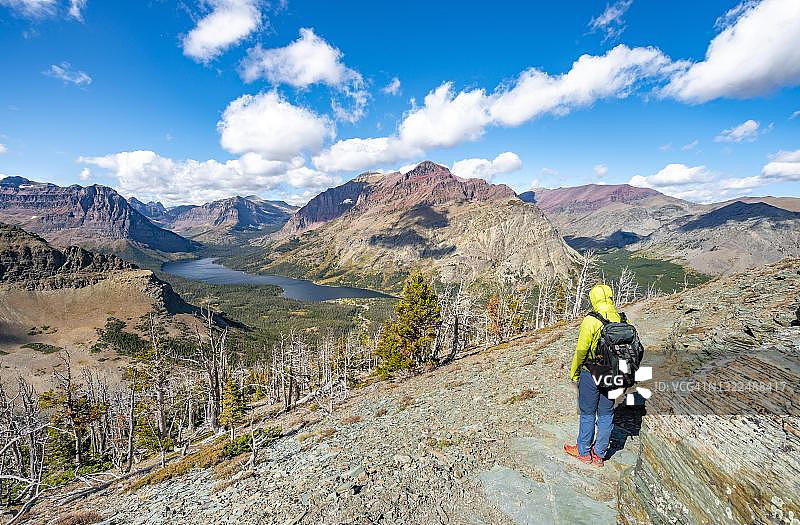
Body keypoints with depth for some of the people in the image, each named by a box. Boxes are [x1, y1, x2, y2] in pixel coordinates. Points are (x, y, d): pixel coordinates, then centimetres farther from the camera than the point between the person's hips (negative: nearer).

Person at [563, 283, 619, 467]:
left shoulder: (591, 321, -20)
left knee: (587, 414, 10)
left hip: (591, 374, -5)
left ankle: (583, 451, 25)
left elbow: (581, 350, -16)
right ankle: (599, 454, 28)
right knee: (606, 415, 16)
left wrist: (574, 373, -3)